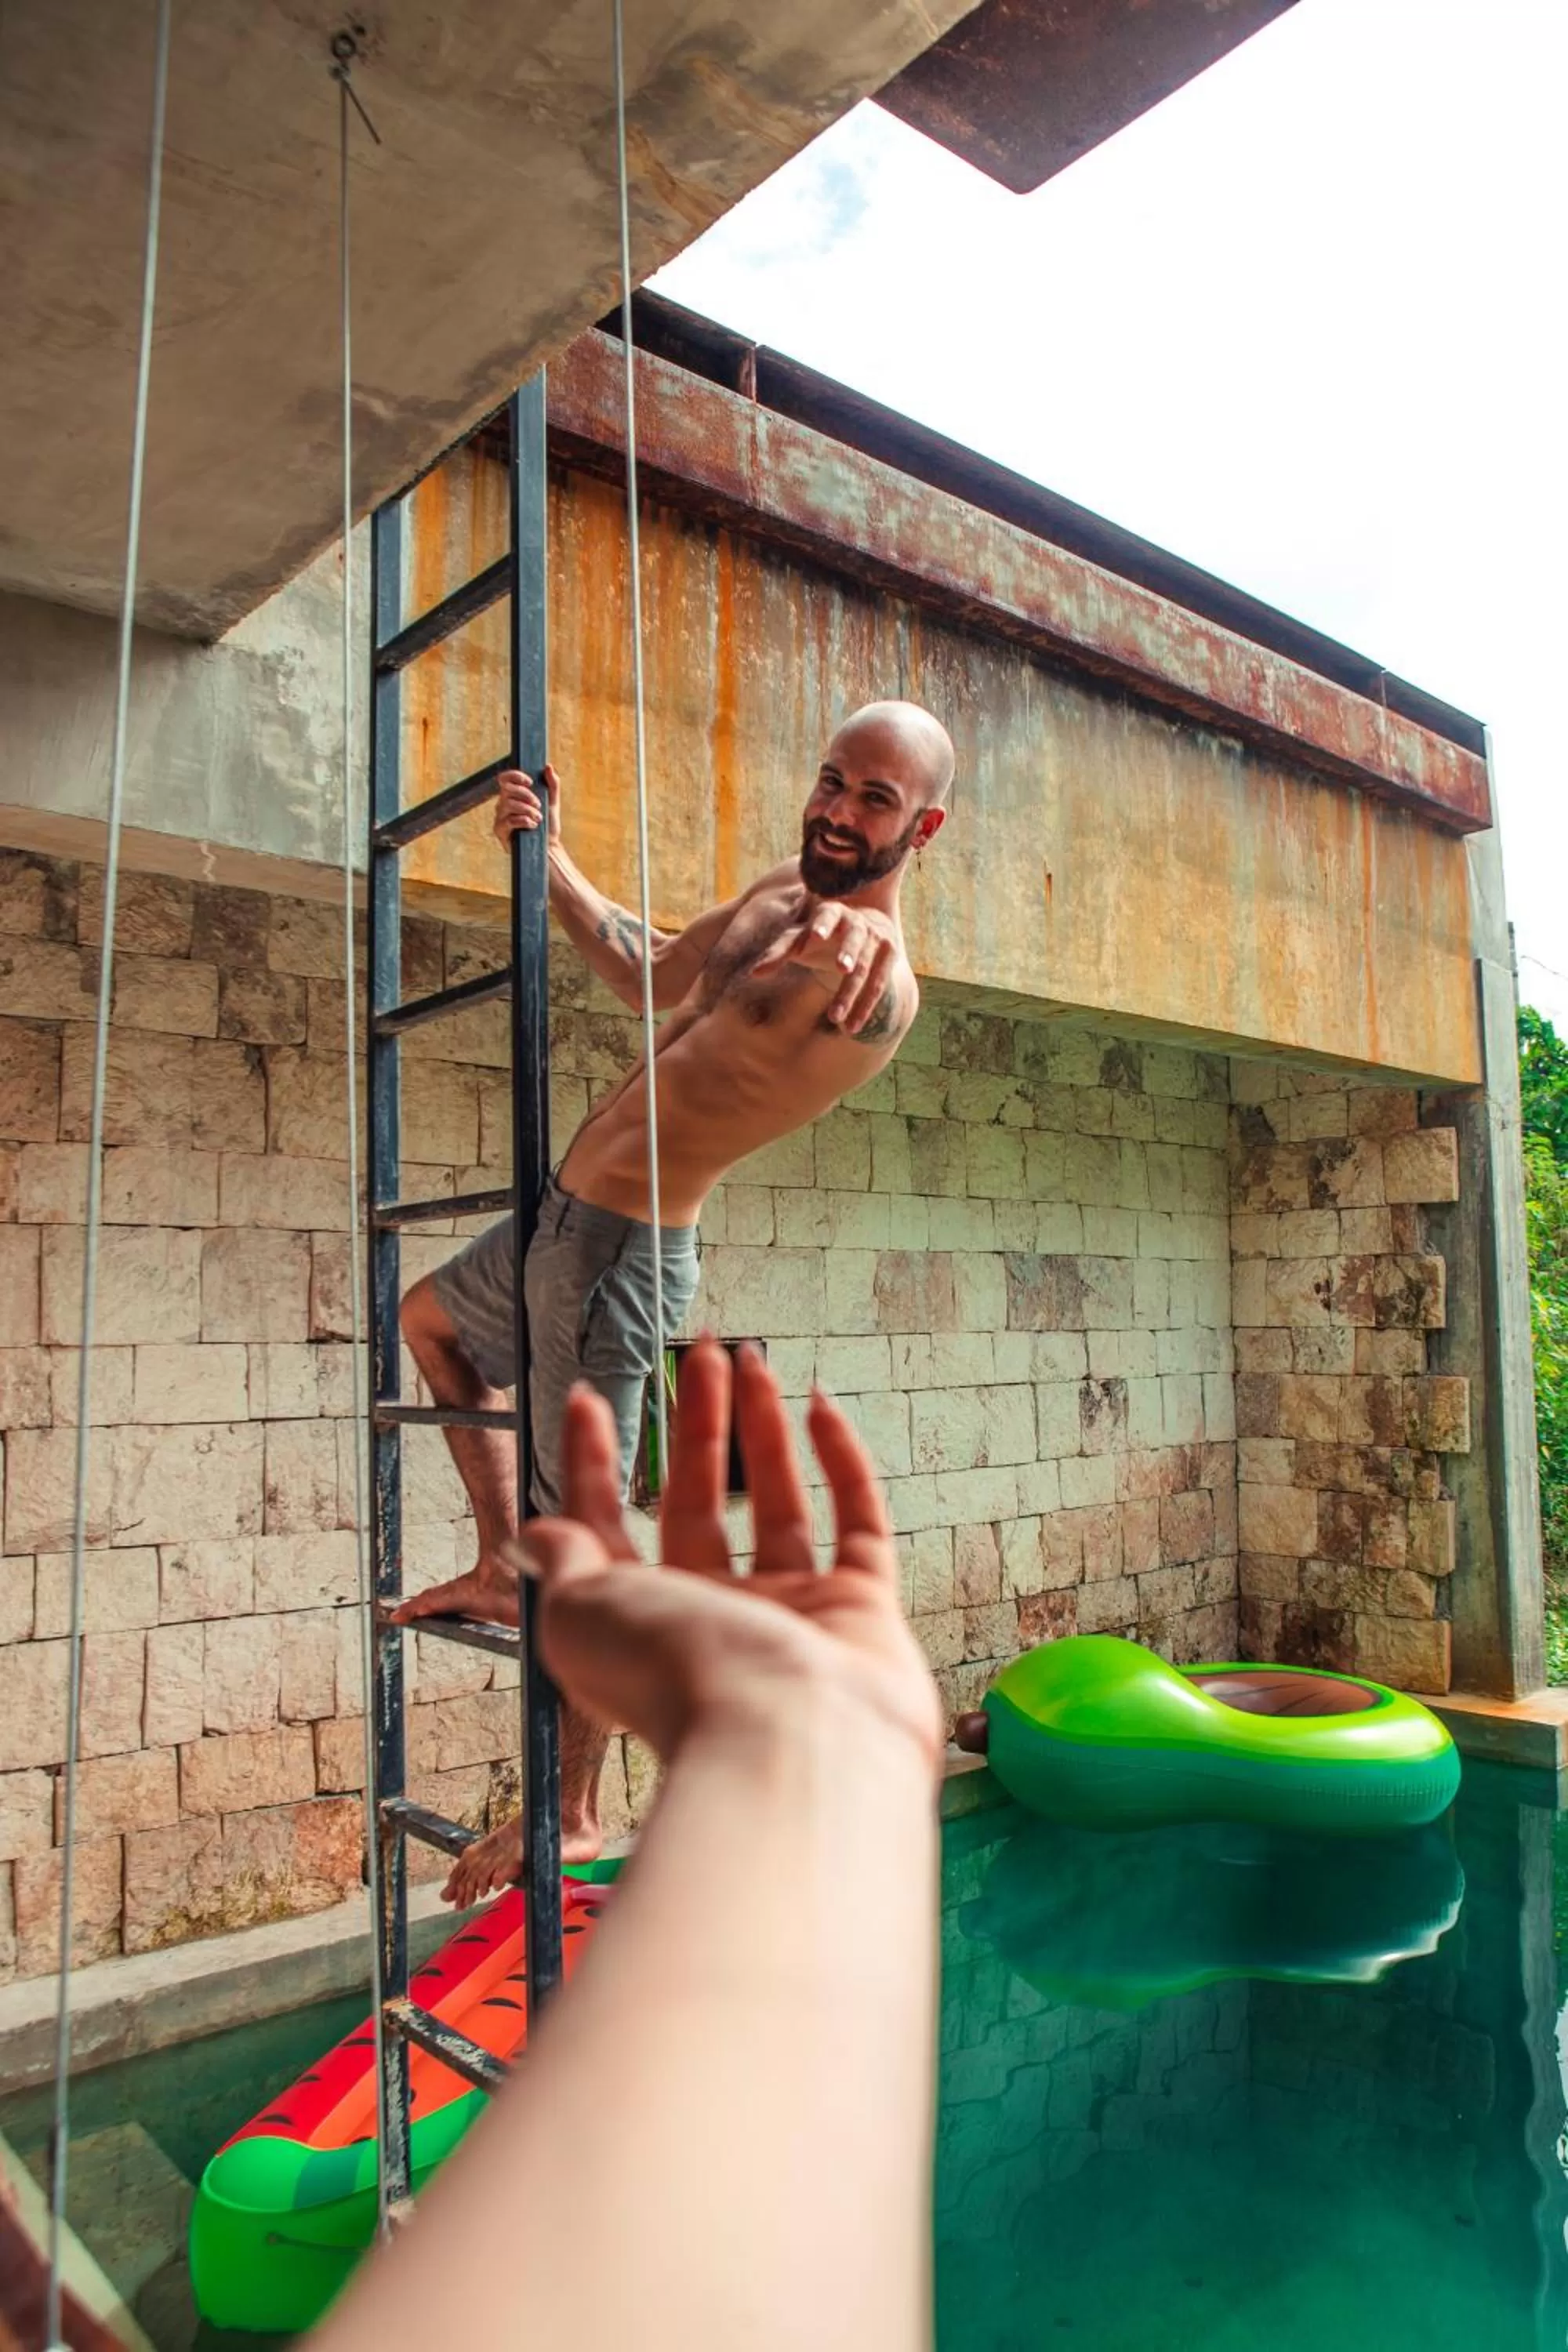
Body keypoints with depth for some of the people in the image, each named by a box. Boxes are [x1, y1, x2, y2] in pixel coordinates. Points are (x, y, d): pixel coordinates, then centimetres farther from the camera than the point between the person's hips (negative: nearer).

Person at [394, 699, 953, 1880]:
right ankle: (502, 1567, 34)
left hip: (621, 1250, -10)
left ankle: (576, 1817, 18)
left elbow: (859, 998, -48)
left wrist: (850, 950, -70)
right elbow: (654, 972, 22)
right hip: (559, 1219, 10)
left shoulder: (877, 987, -22)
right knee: (430, 1319, 32)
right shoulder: (782, 891, 7)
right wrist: (550, 857, 20)